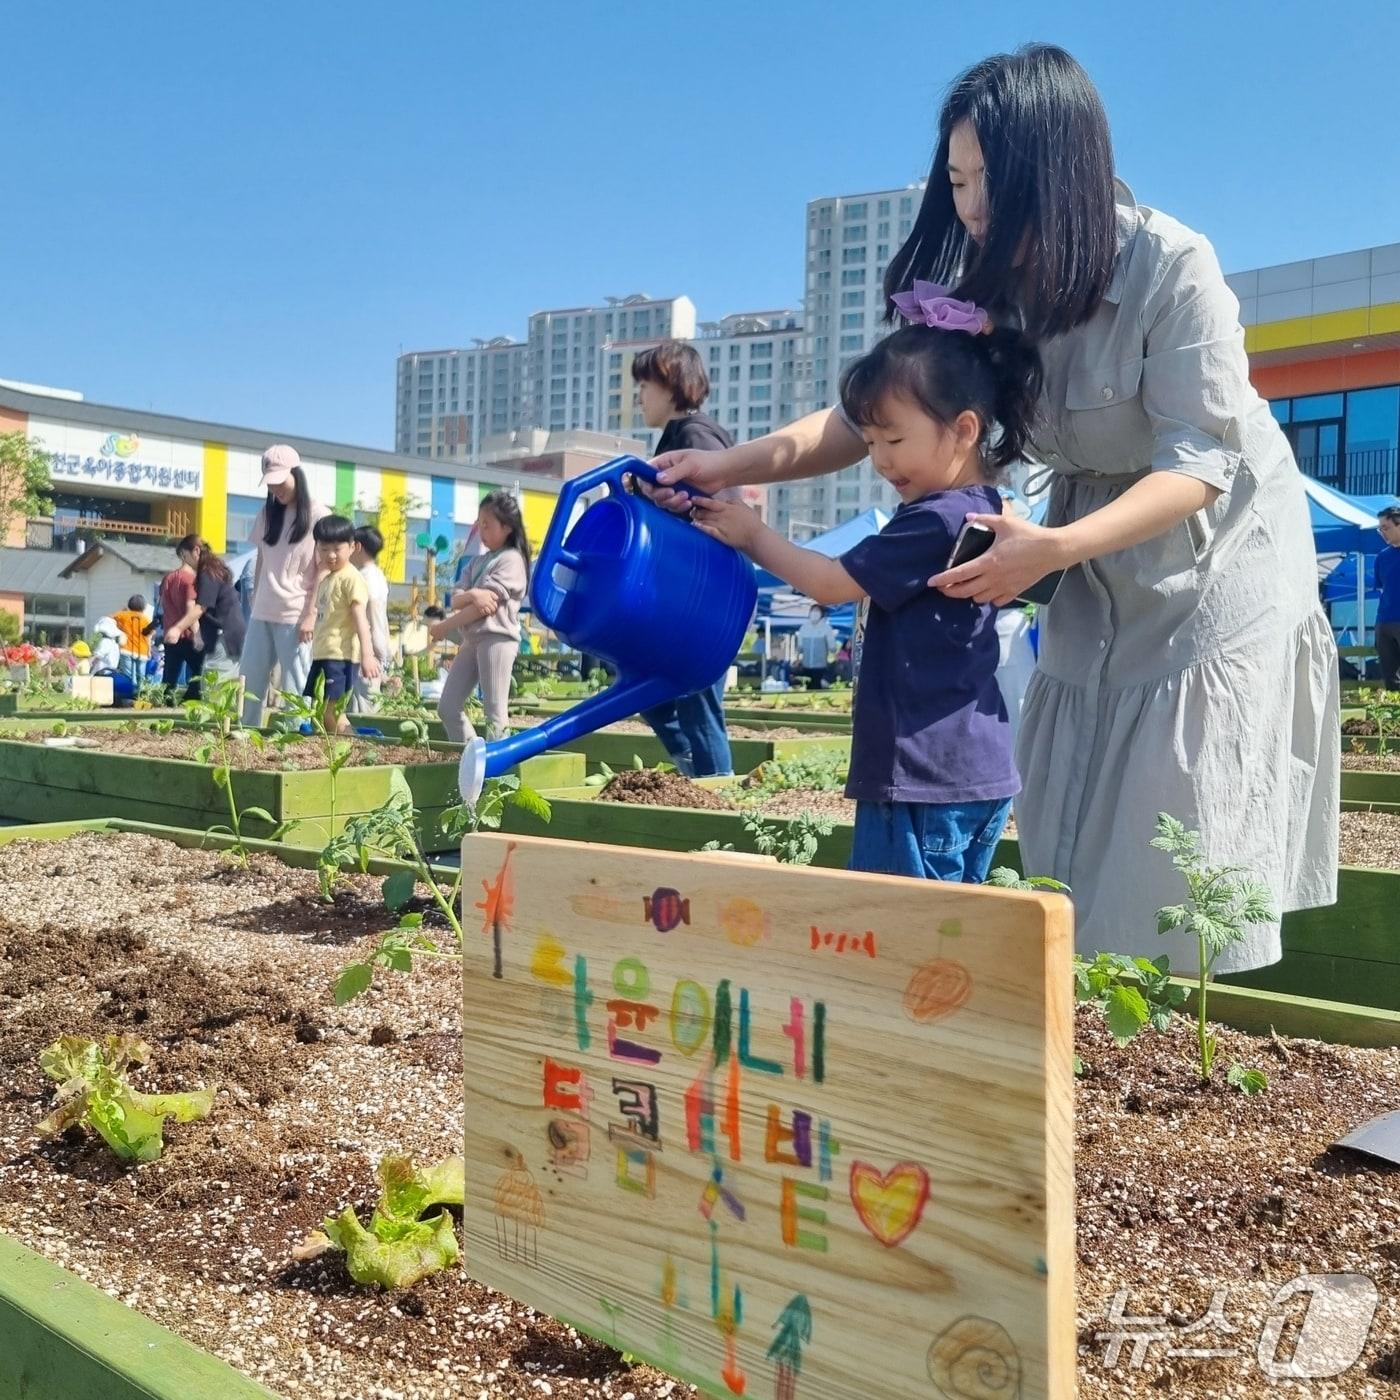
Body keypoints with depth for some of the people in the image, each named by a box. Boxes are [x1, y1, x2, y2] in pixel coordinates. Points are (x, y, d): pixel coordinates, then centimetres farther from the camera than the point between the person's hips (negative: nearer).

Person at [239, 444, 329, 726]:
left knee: (294, 689, -2)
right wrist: (254, 602, 11)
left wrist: (311, 614, -11)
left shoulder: (318, 516, -5)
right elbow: (261, 560, 16)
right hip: (262, 614, 6)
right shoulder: (268, 512, 11)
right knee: (248, 684, 7)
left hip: (296, 616, -6)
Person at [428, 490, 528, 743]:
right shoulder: (478, 562, 19)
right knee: (447, 707, 6)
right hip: (472, 639, 9)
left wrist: (444, 627, -7)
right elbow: (456, 601, 7)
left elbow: (487, 604, -13)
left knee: (495, 714, -7)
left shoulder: (512, 559, -6)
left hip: (498, 638, -9)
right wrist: (473, 594, -18)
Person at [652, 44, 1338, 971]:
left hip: (1219, 555, -5)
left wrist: (1053, 548, -41)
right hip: (1102, 563, 5)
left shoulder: (1172, 267, -24)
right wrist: (729, 468, -21)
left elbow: (1201, 461, -27)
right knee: (1079, 831, 3)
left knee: (1187, 836, -4)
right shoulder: (989, 293, -8)